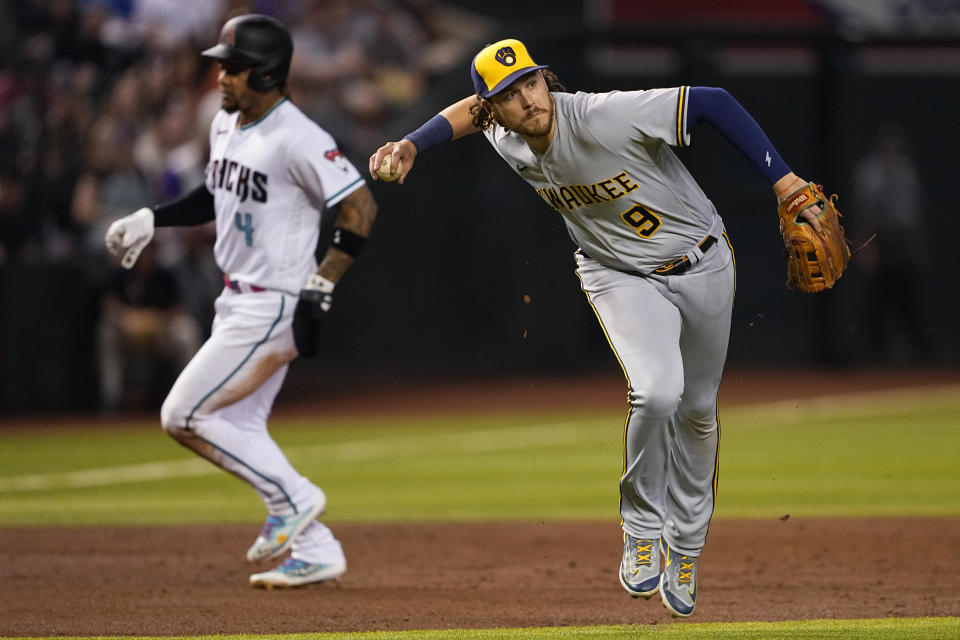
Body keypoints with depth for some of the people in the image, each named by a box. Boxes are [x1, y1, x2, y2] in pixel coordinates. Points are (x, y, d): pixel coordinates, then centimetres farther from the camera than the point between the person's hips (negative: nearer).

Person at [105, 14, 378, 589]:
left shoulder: (297, 138, -19)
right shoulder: (226, 125, 9)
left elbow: (361, 207, -21)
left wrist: (321, 288, -24)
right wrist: (152, 219, 12)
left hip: (274, 306, -10)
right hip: (238, 302, 10)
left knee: (184, 415, -9)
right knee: (237, 428, 12)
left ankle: (292, 498, 1)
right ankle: (315, 552, 16)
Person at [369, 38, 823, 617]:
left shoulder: (607, 118, -33)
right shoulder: (509, 145, -14)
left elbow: (716, 103, -31)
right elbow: (468, 111, 10)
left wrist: (788, 187, -34)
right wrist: (411, 146, -3)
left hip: (702, 265, -1)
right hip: (622, 278, 1)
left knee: (698, 413, 11)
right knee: (656, 393, -24)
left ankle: (685, 549, 31)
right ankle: (642, 531, -4)